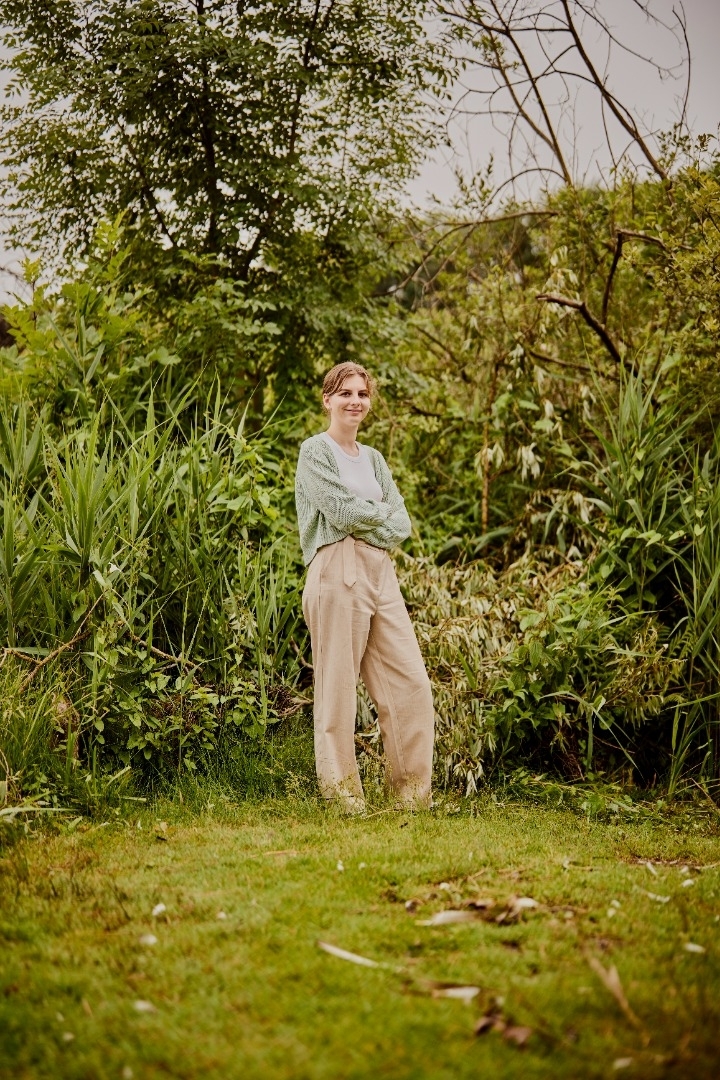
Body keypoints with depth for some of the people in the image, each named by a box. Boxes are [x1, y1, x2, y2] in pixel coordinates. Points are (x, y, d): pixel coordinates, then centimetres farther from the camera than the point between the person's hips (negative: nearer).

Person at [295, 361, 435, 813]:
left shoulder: (373, 458, 20)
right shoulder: (315, 451, 1)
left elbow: (402, 524, 11)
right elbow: (342, 511, -12)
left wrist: (368, 521, -7)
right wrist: (383, 512, 3)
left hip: (381, 573, 7)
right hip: (338, 571, -7)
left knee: (412, 682, 2)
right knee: (337, 684, -4)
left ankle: (413, 788, 10)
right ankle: (340, 788, 4)